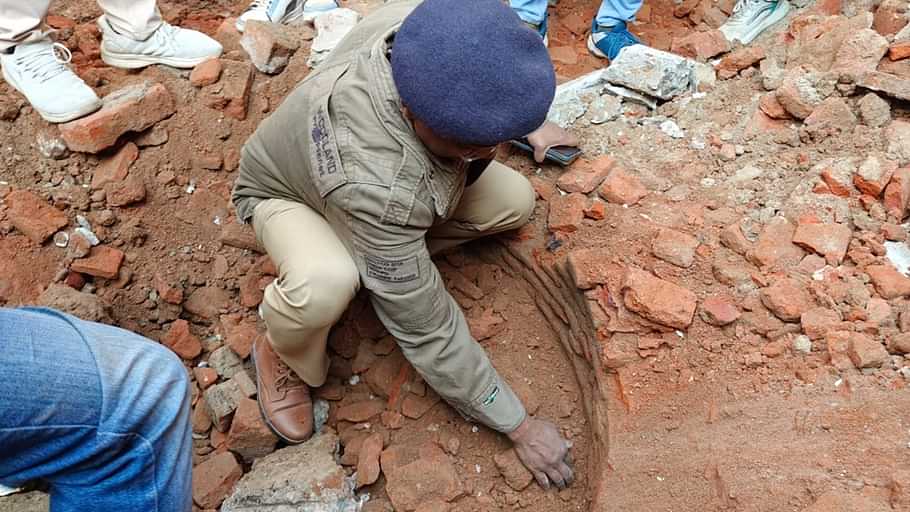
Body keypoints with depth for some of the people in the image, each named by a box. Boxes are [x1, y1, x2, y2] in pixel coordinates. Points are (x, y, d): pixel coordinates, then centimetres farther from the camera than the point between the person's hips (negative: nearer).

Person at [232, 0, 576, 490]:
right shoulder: (378, 182, -45)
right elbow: (426, 330, -35)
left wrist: (530, 122, 6)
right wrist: (518, 426, -24)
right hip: (289, 190, -6)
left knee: (513, 202, -11)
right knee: (324, 285, -40)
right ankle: (283, 356, -4)